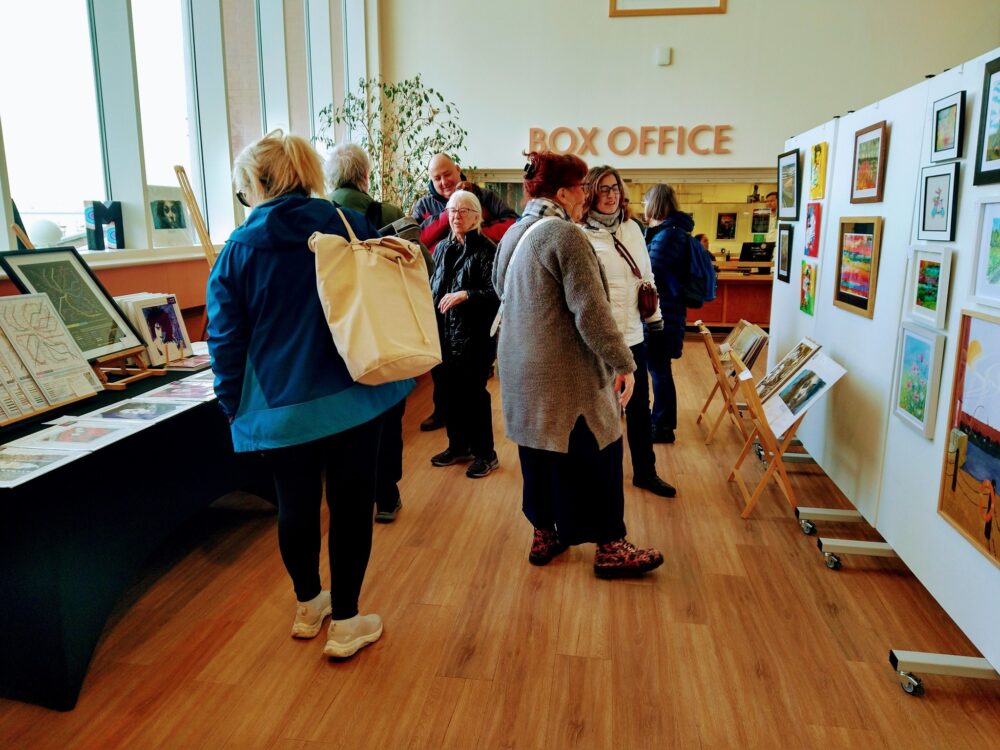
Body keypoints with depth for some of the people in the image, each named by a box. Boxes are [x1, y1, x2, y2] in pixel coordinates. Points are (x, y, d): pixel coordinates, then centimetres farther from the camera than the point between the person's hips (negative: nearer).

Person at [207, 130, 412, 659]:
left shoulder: (238, 249, -2)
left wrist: (236, 408, 9)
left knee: (297, 506, 17)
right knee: (350, 506, 9)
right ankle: (345, 623, 19)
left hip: (279, 406, 1)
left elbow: (226, 342, -1)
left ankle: (308, 606, 36)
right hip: (352, 397, 0)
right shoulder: (350, 226, -1)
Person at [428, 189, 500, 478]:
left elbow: (496, 293, -16)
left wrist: (465, 295, -27)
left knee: (473, 394, 1)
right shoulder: (443, 248, 12)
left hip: (474, 336, -6)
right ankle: (458, 446, 31)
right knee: (448, 391, 12)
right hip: (444, 334, 7)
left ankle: (485, 454, 18)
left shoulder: (486, 249, -9)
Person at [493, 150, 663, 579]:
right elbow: (591, 310, -22)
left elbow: (502, 292, 21)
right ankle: (610, 549, 17)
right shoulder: (565, 235, -18)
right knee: (594, 455, 5)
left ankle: (544, 536, 29)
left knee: (540, 452, 18)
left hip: (523, 373, 9)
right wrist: (623, 363, -17)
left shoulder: (513, 235, 9)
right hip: (565, 375, -9)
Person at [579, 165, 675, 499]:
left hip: (632, 334, 6)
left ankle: (645, 472, 31)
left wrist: (655, 318, 15)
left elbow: (647, 277, 15)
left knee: (639, 407, 16)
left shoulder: (632, 228, 9)